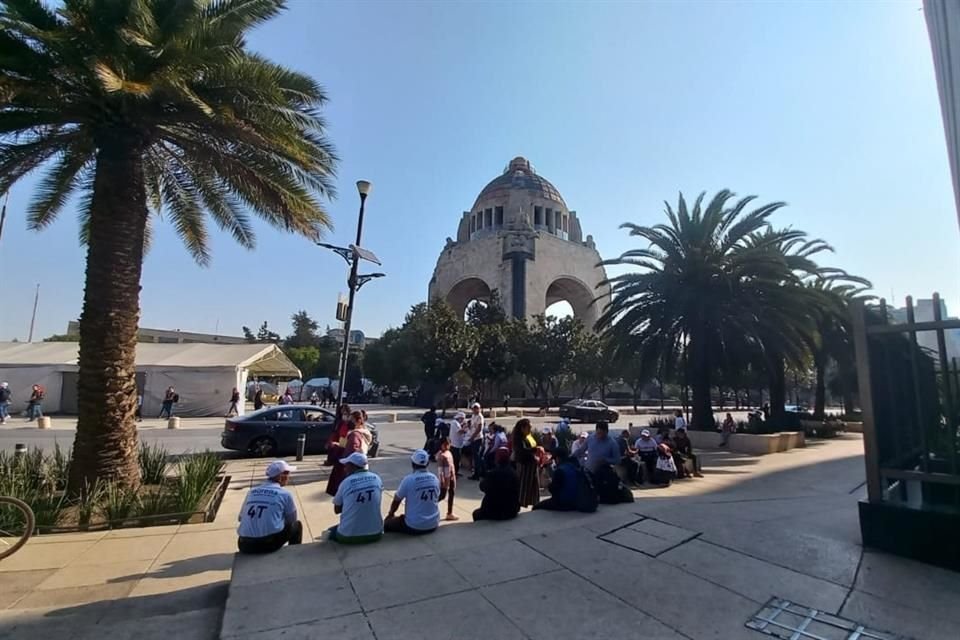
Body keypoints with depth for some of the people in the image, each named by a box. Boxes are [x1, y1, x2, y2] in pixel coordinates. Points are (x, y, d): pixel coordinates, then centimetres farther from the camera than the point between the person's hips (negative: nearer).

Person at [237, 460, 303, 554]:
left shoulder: (251, 491, 12)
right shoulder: (285, 493, 0)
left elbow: (240, 518, 20)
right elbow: (291, 520, 11)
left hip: (245, 546, 5)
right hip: (270, 543, -4)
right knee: (297, 525, 21)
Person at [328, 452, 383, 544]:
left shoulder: (346, 482, -8)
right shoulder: (377, 479, 0)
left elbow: (337, 510, 6)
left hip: (349, 536, 0)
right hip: (375, 533, 0)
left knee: (330, 532, 29)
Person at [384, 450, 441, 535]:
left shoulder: (408, 479, -16)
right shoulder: (435, 479, -2)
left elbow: (396, 500, -2)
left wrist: (390, 513, 20)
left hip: (414, 526, -5)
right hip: (433, 525, 5)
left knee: (386, 523, 11)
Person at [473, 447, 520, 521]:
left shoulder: (492, 473, -20)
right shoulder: (514, 473, -5)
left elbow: (482, 487, -3)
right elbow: (516, 493, 8)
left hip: (494, 512, -5)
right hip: (511, 512, 5)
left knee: (476, 513, 23)